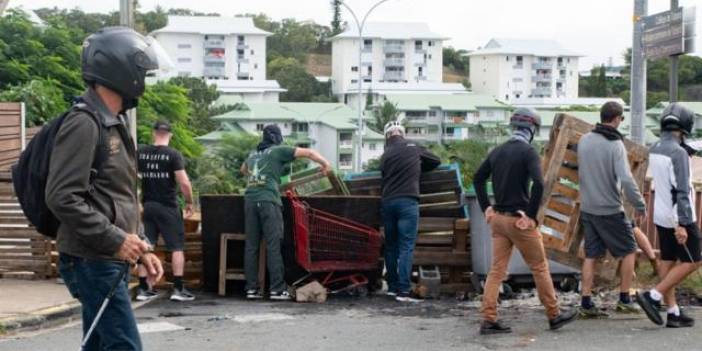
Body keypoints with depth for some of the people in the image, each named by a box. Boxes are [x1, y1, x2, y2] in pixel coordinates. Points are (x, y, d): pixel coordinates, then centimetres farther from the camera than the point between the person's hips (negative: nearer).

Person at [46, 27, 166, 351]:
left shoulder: (114, 125, 17)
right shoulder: (84, 124, -14)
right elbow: (61, 197, -22)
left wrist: (140, 249, 15)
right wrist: (115, 240, -20)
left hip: (110, 262, 10)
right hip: (92, 262, -10)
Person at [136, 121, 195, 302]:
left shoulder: (140, 153, 3)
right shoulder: (173, 154, -10)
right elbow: (184, 182, -14)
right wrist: (189, 202, -2)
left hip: (147, 205, 4)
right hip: (168, 206, -4)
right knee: (177, 247, 3)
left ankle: (143, 288, 11)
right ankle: (178, 289, 0)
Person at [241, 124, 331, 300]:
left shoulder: (253, 154, 23)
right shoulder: (278, 151, 6)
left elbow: (243, 170, 45)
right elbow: (308, 152, 4)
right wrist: (325, 163, 17)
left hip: (250, 199, 6)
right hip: (268, 200, -6)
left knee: (251, 246, 5)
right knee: (273, 246, -6)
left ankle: (251, 288, 5)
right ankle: (277, 289, -7)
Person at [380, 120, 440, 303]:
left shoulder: (385, 155, 13)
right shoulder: (413, 147, 7)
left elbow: (383, 178, 16)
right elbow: (436, 161, 18)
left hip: (387, 201, 4)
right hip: (407, 201, -4)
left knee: (391, 246, 14)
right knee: (406, 247, -8)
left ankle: (392, 287, 19)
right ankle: (404, 291, -15)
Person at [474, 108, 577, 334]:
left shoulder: (498, 151, 9)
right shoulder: (528, 152, -12)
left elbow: (478, 178, 17)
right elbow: (538, 183, -25)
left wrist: (486, 208, 16)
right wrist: (531, 215, -17)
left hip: (497, 218, 6)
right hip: (519, 220, -6)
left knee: (497, 270, 8)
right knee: (540, 268, 8)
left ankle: (489, 320, 4)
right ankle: (554, 316, 19)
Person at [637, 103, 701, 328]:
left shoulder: (654, 150, 4)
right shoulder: (678, 152, -21)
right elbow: (681, 191, -24)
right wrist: (681, 224, -25)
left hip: (661, 215, 8)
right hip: (679, 217, -8)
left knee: (667, 262, 10)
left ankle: (673, 312, 14)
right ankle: (653, 296, -5)